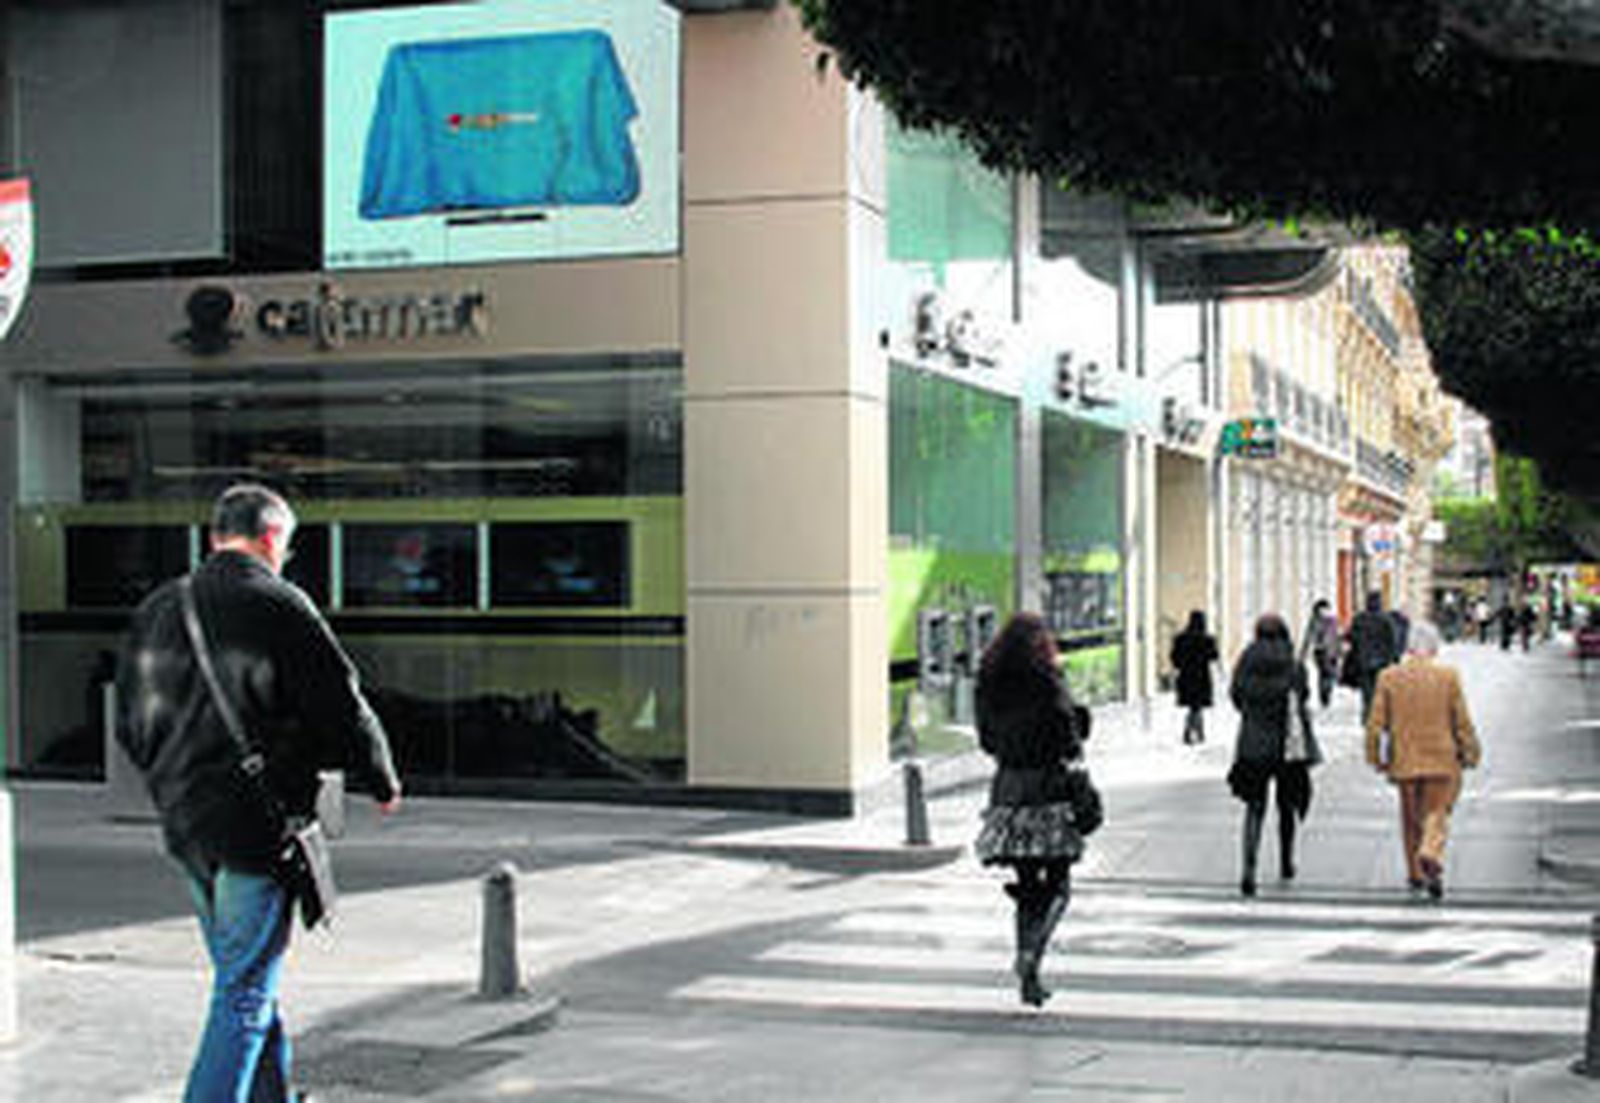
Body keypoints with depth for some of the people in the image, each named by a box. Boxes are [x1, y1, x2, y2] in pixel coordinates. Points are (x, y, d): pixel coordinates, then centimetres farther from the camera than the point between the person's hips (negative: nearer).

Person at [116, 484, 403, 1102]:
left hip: (184, 826, 7)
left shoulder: (157, 611, 8)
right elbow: (343, 710, -9)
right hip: (258, 828, -7)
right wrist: (382, 783, 6)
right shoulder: (279, 608, -12)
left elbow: (131, 726, 15)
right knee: (245, 991, -2)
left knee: (244, 978, 20)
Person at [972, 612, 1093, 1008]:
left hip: (1008, 787, 5)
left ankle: (1029, 979, 11)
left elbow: (986, 740, 11)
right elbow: (1070, 742, -11)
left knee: (1027, 886, 13)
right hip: (1049, 786, -5)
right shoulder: (1048, 684, -11)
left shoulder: (988, 686, 3)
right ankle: (1030, 953, -18)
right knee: (1058, 886, 5)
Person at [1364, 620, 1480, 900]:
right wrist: (1470, 752, 9)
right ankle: (1430, 854, -20)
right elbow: (1462, 721, -2)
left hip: (1404, 761, 2)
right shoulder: (1448, 676, -6)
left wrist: (1375, 758, 9)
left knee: (1411, 817, 15)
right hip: (1440, 760, -2)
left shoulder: (1389, 677, -3)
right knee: (1437, 813, 7)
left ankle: (1416, 874, 22)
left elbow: (1376, 723, -1)